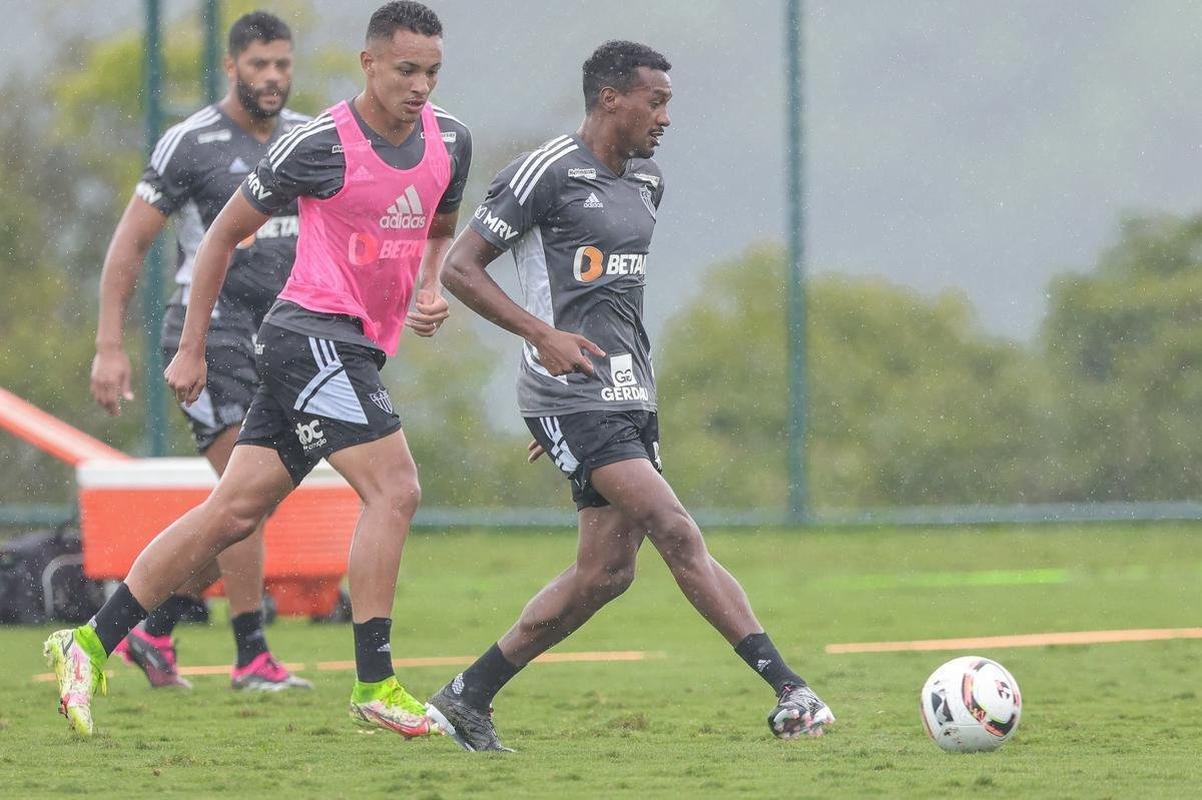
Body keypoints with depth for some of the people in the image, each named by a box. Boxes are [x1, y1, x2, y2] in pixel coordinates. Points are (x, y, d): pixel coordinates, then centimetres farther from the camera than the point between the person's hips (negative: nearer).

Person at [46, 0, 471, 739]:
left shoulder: (450, 141, 7)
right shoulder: (322, 145, -11)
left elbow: (441, 230, 28)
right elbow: (225, 234, 0)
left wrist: (431, 291, 5)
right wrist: (192, 348, 2)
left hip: (357, 349, 7)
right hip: (315, 336, -7)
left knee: (234, 513, 6)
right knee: (395, 490, -18)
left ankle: (91, 643, 11)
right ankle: (375, 684, -15)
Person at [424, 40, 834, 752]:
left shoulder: (647, 182, 17)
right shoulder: (547, 173, -8)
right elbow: (460, 268, -8)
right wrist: (542, 333, -17)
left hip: (629, 396, 9)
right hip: (572, 395, -9)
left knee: (605, 572, 5)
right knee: (678, 534, -16)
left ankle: (467, 699, 16)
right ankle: (790, 694, -21)